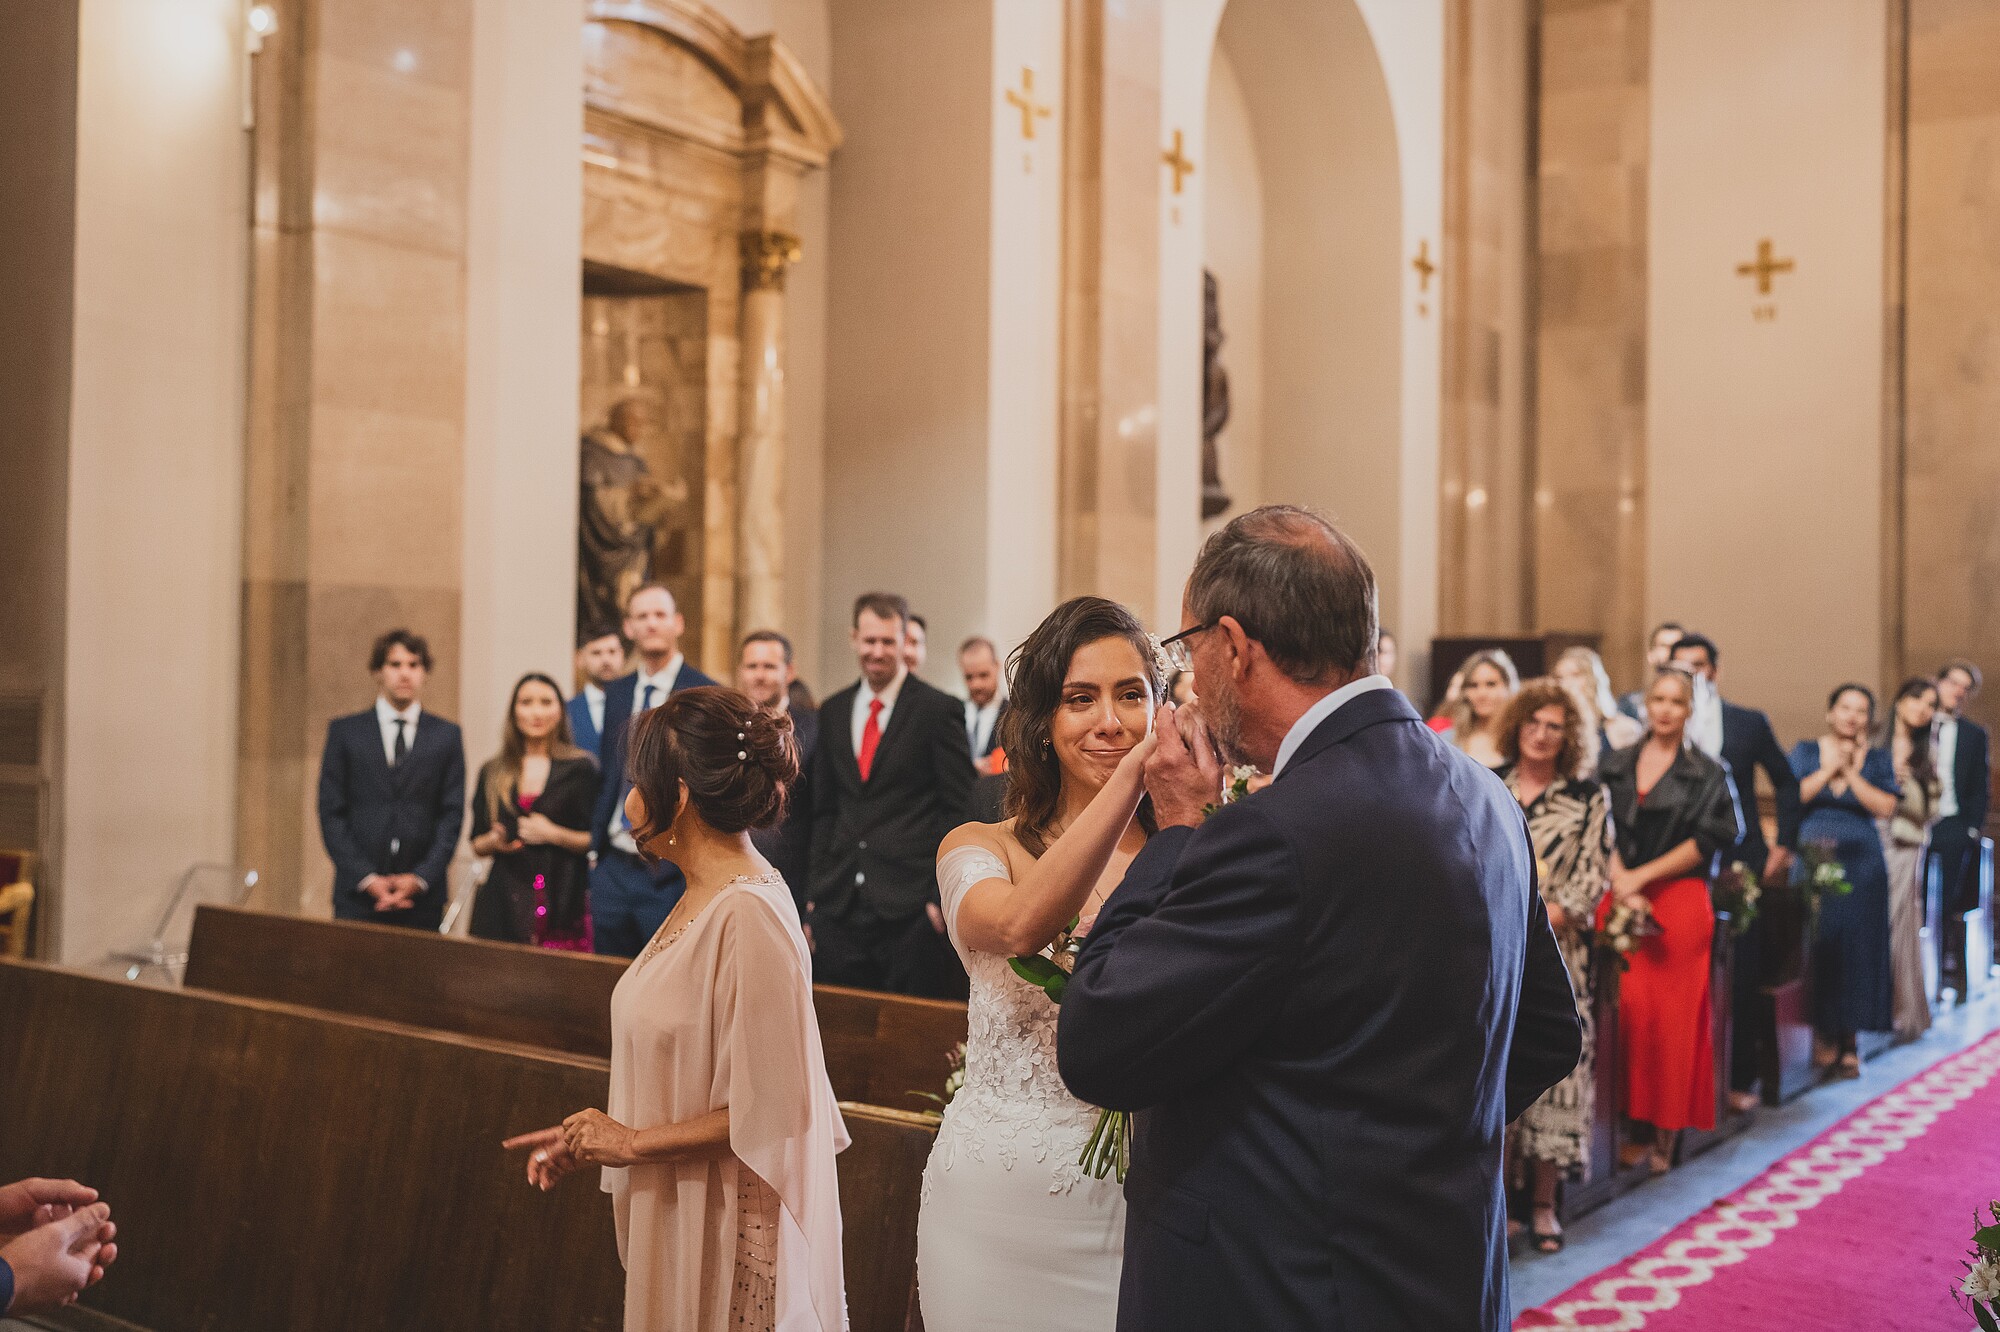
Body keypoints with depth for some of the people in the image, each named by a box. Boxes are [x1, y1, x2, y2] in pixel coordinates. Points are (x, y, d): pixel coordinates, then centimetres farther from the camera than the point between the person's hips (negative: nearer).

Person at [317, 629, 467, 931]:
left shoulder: (447, 736, 9)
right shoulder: (345, 732, 7)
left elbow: (452, 815, 4)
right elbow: (331, 814, 2)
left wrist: (420, 878, -8)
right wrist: (367, 878, -8)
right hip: (358, 895, 0)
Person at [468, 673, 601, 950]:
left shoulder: (581, 768, 4)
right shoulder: (492, 772, 14)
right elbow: (476, 845, 17)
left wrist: (553, 834, -12)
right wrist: (494, 841, -3)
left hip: (563, 904, -2)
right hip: (503, 904, 3)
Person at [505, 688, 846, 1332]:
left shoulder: (750, 914, -23)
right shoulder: (702, 898, 6)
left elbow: (766, 1111, -23)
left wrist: (633, 1142, -13)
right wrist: (595, 1137, 6)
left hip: (726, 1228, -8)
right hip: (674, 1216, 8)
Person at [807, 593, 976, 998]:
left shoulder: (940, 711, -3)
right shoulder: (833, 712, 13)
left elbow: (957, 812, -4)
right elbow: (824, 810, 17)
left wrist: (942, 896, -10)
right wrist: (816, 892, 10)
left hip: (908, 905, -4)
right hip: (840, 907, 5)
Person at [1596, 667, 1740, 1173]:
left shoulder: (1707, 774, 5)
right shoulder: (1614, 766, 12)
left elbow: (1707, 841, -3)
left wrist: (1642, 876, -9)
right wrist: (1620, 884, -10)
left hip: (1680, 900, -2)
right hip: (1620, 899, 2)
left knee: (1674, 1014, -3)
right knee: (1627, 1008, -7)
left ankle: (1666, 1132, 5)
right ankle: (1631, 1122, 2)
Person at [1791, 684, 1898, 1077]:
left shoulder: (1877, 759, 7)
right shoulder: (1806, 751, 6)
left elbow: (1885, 806, -7)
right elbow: (1792, 796, -7)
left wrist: (1850, 771, -10)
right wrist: (1829, 769, -10)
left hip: (1860, 864, 1)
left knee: (1855, 946, 1)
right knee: (1816, 946, -3)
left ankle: (1848, 1040, 10)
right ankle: (1823, 1034, 8)